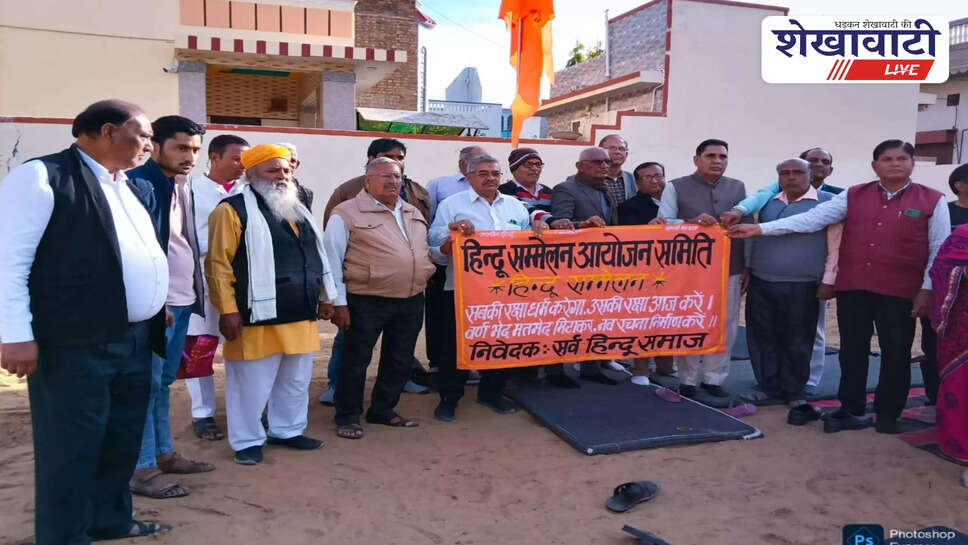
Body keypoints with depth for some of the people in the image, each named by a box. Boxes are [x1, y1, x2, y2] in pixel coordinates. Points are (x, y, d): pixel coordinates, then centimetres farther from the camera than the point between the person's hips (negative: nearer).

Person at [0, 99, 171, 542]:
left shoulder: (135, 189, 16)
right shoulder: (42, 176, -8)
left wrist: (163, 304, 22)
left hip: (135, 340, 8)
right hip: (75, 344, -8)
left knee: (123, 442, 17)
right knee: (71, 449, 3)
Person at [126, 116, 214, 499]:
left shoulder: (181, 187, 14)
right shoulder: (138, 184, -13)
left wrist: (194, 294, 15)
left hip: (181, 300, 8)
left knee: (163, 382, 16)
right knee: (146, 384, -2)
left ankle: (163, 453, 26)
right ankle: (142, 469, 7)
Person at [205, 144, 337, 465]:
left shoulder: (298, 211, 17)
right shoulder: (234, 210, -8)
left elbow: (315, 257, 22)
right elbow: (218, 264, -13)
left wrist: (325, 297, 18)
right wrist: (228, 309, -18)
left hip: (300, 316, 8)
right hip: (259, 317, -7)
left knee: (296, 381, 17)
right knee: (252, 385, 3)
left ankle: (287, 430, 32)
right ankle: (248, 441, 18)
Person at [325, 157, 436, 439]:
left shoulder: (413, 213, 14)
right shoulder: (347, 214, -7)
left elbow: (424, 249, 26)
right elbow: (332, 260, -8)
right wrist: (339, 302, -12)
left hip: (411, 302, 6)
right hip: (366, 302, -6)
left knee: (400, 361, 14)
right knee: (356, 361, 5)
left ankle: (383, 410, 31)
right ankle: (347, 417, 20)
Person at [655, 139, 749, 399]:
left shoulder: (738, 187, 9)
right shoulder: (675, 187, 0)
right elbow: (663, 224, -5)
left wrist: (748, 266, 7)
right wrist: (691, 222, -22)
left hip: (729, 269, 3)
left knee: (724, 326, 7)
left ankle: (713, 378, 19)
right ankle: (687, 380, 16)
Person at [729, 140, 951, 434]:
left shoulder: (932, 200, 1)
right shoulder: (853, 196, 5)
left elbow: (939, 251, 3)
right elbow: (812, 218, -2)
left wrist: (927, 290, -4)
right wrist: (759, 229, -11)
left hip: (900, 292, -2)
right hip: (852, 288, 2)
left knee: (896, 353, 8)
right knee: (852, 351, 10)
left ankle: (888, 414, 24)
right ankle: (853, 410, 23)